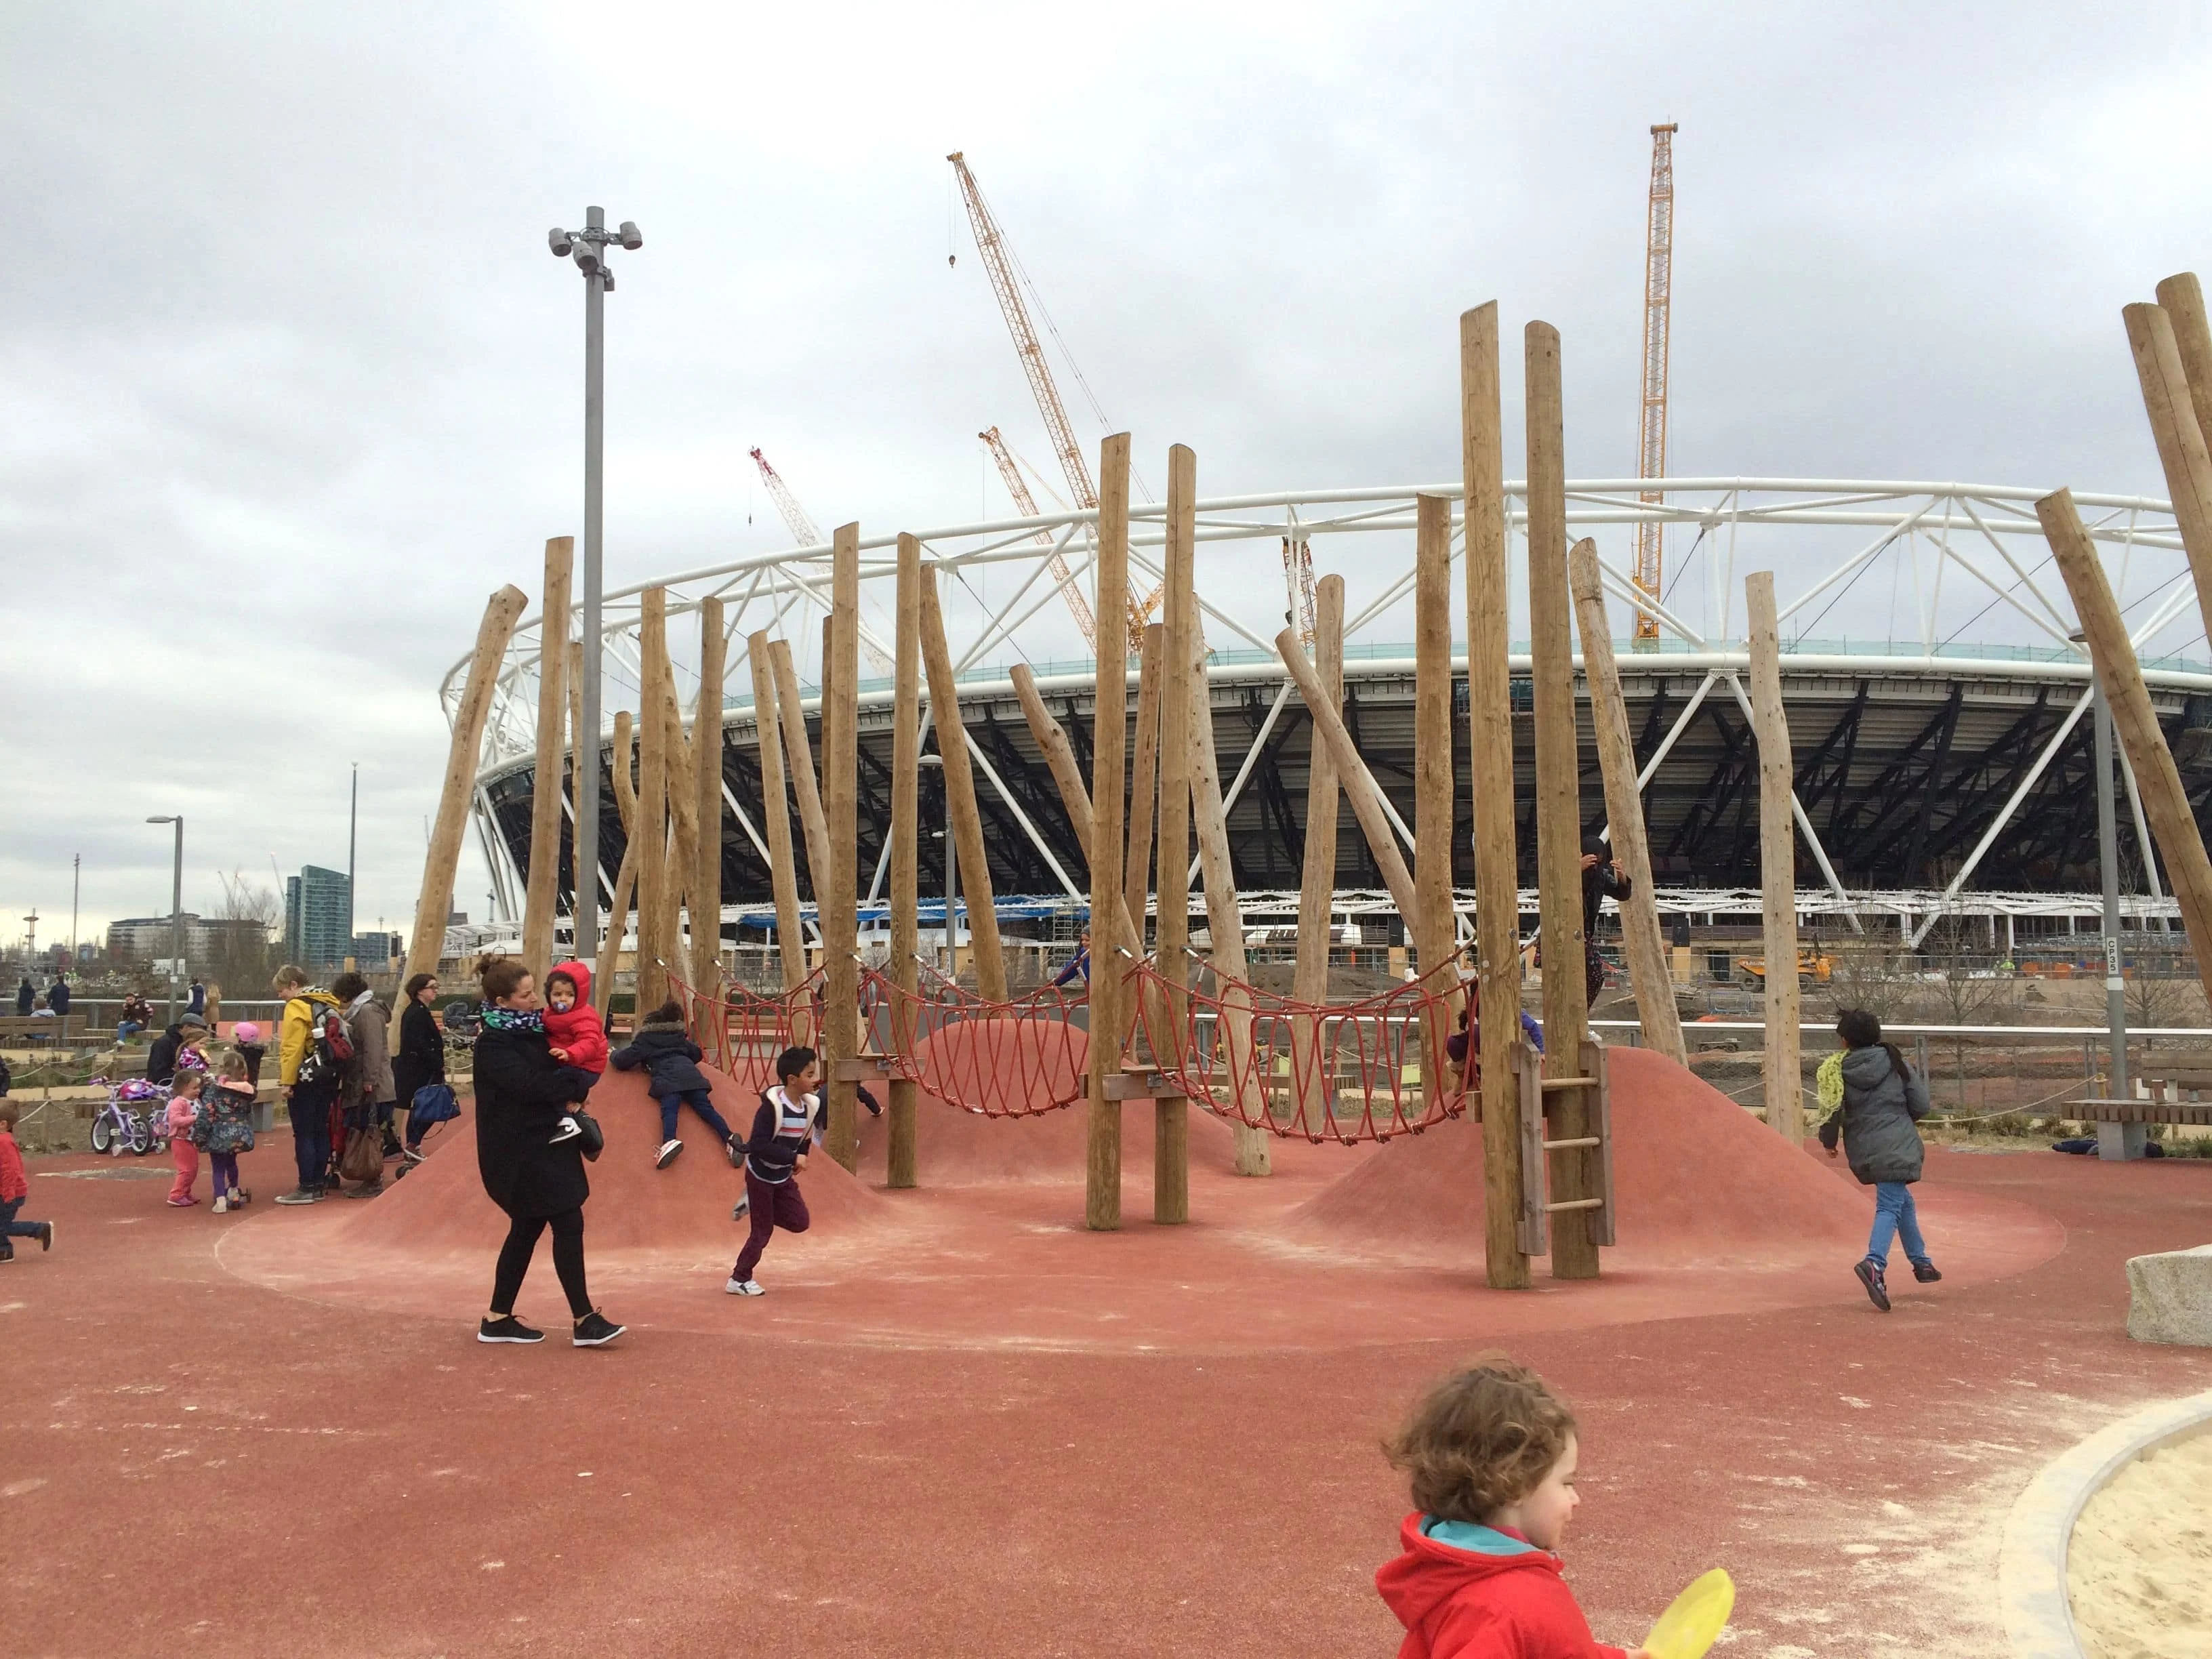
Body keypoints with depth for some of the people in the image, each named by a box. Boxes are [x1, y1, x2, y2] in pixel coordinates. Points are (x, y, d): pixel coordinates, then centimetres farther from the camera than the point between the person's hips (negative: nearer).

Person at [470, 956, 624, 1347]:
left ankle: (498, 1319, 21)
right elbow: (529, 1084, -25)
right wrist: (572, 1083, -13)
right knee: (568, 1223, -10)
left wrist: (566, 1087, -2)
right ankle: (584, 1321, -6)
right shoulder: (493, 1044, -15)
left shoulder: (531, 1028, 10)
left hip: (542, 1144, 9)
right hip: (519, 1150, -9)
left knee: (527, 1228, 13)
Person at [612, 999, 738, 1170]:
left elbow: (622, 1062, 16)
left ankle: (669, 1142, -54)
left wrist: (615, 1053, 38)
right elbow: (698, 1054, 43)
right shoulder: (679, 1037, 35)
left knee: (669, 1109, -24)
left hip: (667, 1078, -4)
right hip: (690, 1073, 4)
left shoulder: (644, 1040, 20)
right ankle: (730, 1140, -33)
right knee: (706, 1108, -9)